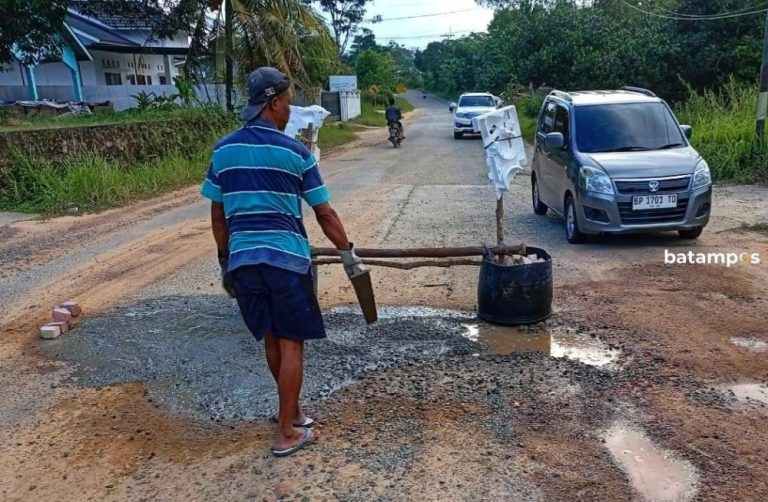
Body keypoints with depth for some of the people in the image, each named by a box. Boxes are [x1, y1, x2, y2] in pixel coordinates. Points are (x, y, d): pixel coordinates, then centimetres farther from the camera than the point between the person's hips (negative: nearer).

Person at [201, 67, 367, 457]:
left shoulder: (223, 150, 7)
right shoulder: (294, 152, -5)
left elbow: (218, 215, 11)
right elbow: (324, 213, -1)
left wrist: (225, 260, 22)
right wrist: (348, 253, 10)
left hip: (242, 260, 5)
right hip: (286, 258, -5)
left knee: (272, 339, 19)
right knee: (291, 343, 6)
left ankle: (291, 410, 36)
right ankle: (287, 432, 14)